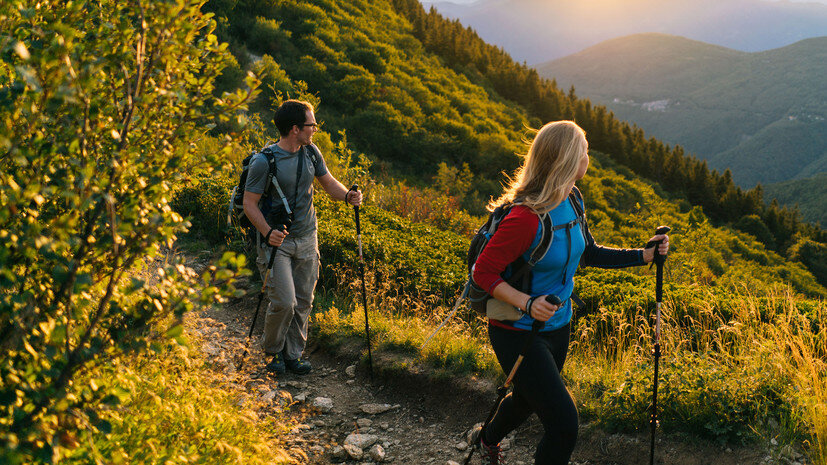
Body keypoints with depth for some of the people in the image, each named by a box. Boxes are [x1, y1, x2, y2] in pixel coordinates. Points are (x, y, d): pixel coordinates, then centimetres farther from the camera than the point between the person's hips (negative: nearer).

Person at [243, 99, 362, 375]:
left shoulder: (311, 152, 1)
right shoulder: (264, 161, -17)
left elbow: (328, 182, 12)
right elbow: (250, 203, -13)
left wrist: (347, 196, -10)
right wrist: (267, 232, -28)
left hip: (306, 239, 6)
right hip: (277, 241, -6)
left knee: (304, 301, 9)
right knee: (284, 302, -10)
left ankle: (293, 354, 25)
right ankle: (271, 351, 16)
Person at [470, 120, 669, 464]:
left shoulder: (572, 201, -1)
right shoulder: (527, 216, -29)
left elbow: (589, 254, 13)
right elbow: (483, 272, -23)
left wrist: (644, 255, 5)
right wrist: (527, 304, -34)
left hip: (557, 326, 9)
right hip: (519, 333, -9)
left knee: (528, 398, 30)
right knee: (564, 425, -13)